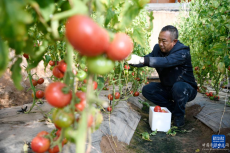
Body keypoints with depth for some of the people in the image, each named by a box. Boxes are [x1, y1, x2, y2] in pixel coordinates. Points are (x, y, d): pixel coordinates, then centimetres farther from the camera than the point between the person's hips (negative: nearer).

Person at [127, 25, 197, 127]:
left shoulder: (183, 52, -27)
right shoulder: (158, 48, -5)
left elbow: (166, 61, -46)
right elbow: (146, 59, -12)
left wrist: (141, 60, -57)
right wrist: (131, 60, -34)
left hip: (186, 89, -6)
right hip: (167, 88, 6)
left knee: (178, 87, -38)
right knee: (147, 90, -12)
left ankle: (179, 116, -10)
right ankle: (172, 108, 1)